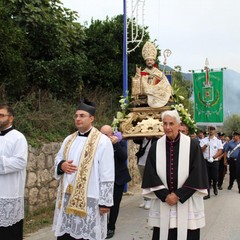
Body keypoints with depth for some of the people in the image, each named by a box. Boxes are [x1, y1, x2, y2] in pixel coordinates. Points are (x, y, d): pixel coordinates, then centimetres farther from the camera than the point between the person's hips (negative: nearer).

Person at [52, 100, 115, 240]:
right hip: (67, 198, 6)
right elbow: (58, 159, 21)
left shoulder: (102, 141, -8)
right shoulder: (69, 139, 11)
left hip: (89, 199, -6)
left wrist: (105, 201, -11)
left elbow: (107, 175, -10)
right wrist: (61, 165, -4)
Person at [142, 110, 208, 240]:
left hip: (187, 202, -2)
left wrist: (178, 195, -11)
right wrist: (165, 195, -9)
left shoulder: (192, 145, -3)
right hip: (162, 203, 2)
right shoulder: (156, 147, 3)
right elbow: (151, 174, 0)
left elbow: (197, 174, -7)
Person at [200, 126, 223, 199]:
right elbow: (201, 150, 0)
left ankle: (215, 188, 32)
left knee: (215, 177, 1)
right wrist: (205, 145, -19)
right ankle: (207, 193, 10)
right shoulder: (203, 140, 5)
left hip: (214, 161, -1)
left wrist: (213, 157, -16)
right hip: (205, 161, 1)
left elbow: (220, 151, -3)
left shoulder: (218, 141, 3)